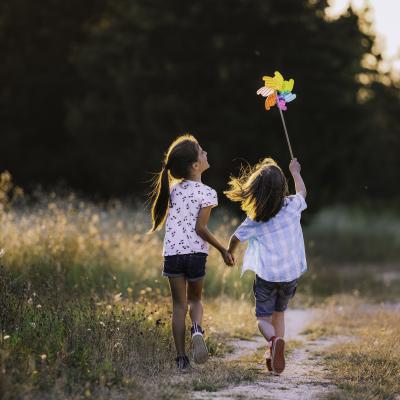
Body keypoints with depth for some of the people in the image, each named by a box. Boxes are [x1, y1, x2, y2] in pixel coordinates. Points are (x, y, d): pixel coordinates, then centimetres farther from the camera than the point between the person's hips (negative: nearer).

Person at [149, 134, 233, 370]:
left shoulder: (174, 188, 4)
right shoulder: (207, 193, -11)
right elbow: (200, 228, -14)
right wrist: (223, 249, -6)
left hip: (172, 252, 3)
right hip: (196, 253, -3)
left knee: (179, 305, 9)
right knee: (195, 299, 19)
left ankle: (181, 359, 4)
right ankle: (197, 329, -12)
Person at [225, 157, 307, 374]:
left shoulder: (254, 220, -10)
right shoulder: (292, 206, -8)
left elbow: (236, 237, 8)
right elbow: (302, 192, 17)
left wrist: (229, 253, 29)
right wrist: (295, 172, 34)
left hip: (266, 275, -2)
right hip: (291, 274, 2)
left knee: (263, 318, 5)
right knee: (279, 313, 22)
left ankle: (274, 340, -26)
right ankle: (273, 354, 18)